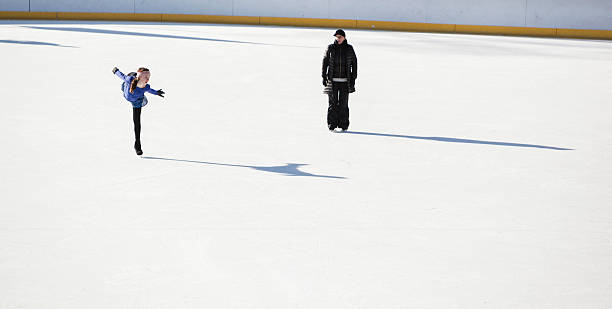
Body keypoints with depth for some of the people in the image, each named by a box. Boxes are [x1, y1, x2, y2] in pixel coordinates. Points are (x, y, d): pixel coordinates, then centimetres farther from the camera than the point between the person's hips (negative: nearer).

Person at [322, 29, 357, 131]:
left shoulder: (349, 49, 4)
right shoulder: (330, 48, 3)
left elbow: (354, 63, 8)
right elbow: (325, 62, 6)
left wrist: (353, 78, 4)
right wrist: (324, 77, 2)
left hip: (345, 81, 0)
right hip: (332, 80, 0)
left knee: (343, 103, 1)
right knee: (333, 103, -1)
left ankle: (343, 125, 9)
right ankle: (332, 124, 6)